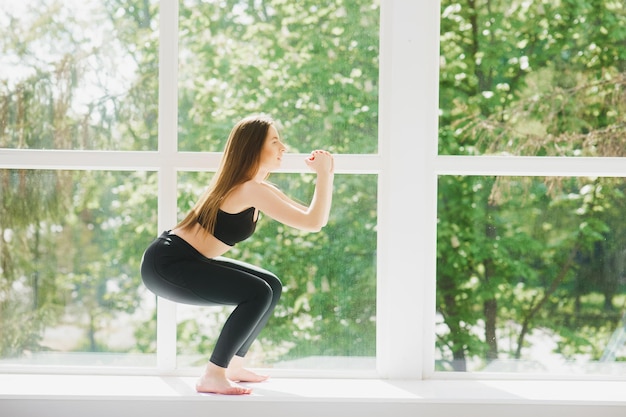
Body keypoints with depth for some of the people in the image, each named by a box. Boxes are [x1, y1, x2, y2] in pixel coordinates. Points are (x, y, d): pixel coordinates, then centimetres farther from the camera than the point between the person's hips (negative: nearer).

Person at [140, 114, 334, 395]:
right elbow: (313, 223, -23)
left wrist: (326, 175, 6)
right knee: (259, 294, -19)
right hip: (165, 265, -10)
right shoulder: (251, 190, -20)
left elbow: (314, 217, 14)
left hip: (186, 261, 10)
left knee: (271, 286, 12)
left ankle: (233, 366, 20)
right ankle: (212, 376, -12)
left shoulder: (258, 188, 11)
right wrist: (323, 174, -15)